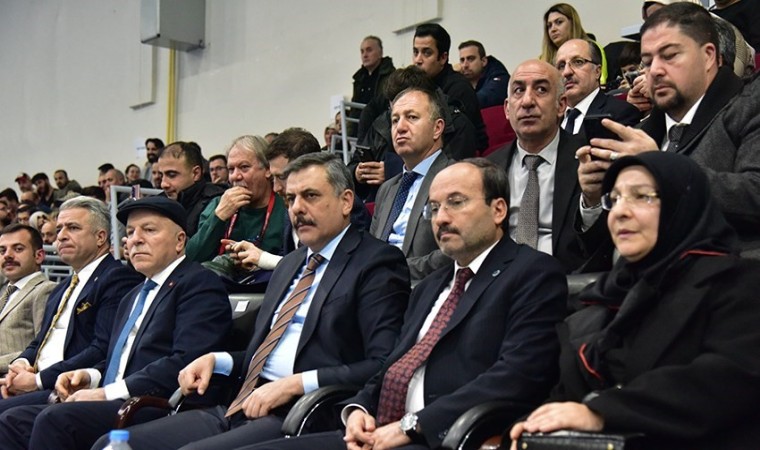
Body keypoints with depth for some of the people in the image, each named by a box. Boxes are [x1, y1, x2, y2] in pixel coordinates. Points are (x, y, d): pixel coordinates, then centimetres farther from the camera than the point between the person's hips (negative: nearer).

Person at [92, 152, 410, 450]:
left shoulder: (378, 263, -3)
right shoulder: (291, 264, 24)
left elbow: (383, 366, -14)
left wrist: (296, 383, -18)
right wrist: (216, 360, 11)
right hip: (242, 407, 8)